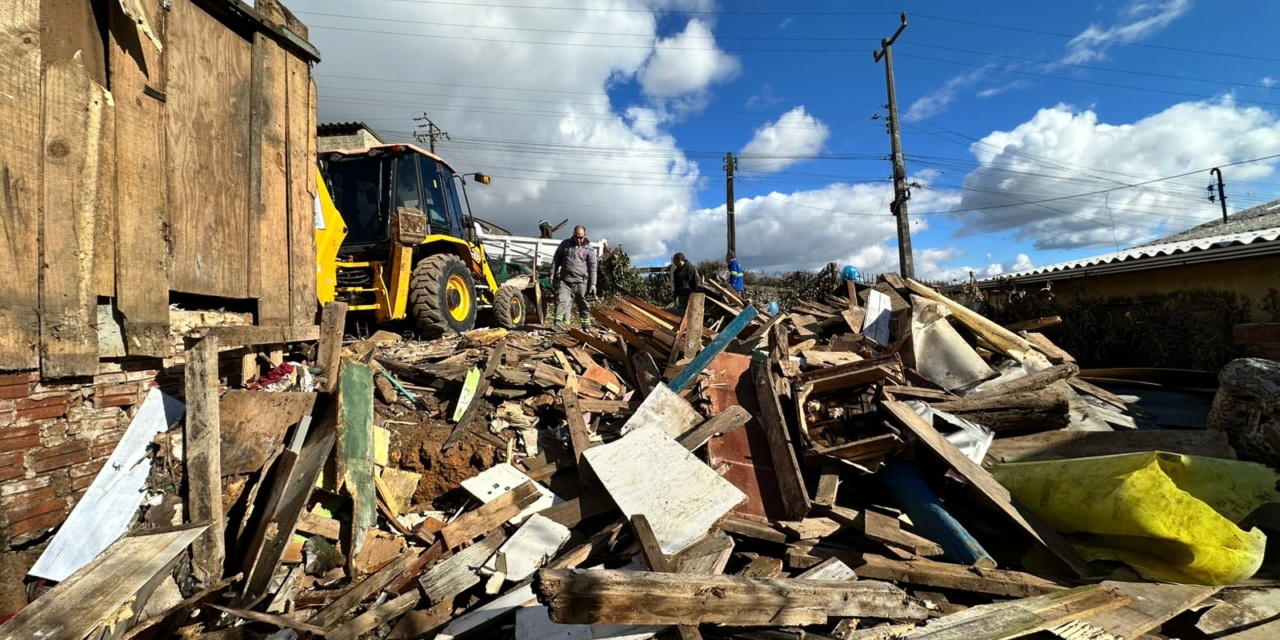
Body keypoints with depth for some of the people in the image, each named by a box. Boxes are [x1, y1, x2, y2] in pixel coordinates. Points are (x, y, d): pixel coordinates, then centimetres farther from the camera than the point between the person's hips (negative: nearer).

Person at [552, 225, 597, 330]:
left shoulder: (589, 249, 1)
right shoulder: (565, 244, 8)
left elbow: (592, 267, -1)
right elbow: (556, 259, 15)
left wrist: (593, 284, -7)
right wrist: (553, 273, 7)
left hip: (581, 282, -1)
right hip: (565, 281, 1)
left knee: (583, 305, 8)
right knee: (561, 301, -11)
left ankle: (586, 325, 21)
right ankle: (558, 324, -15)